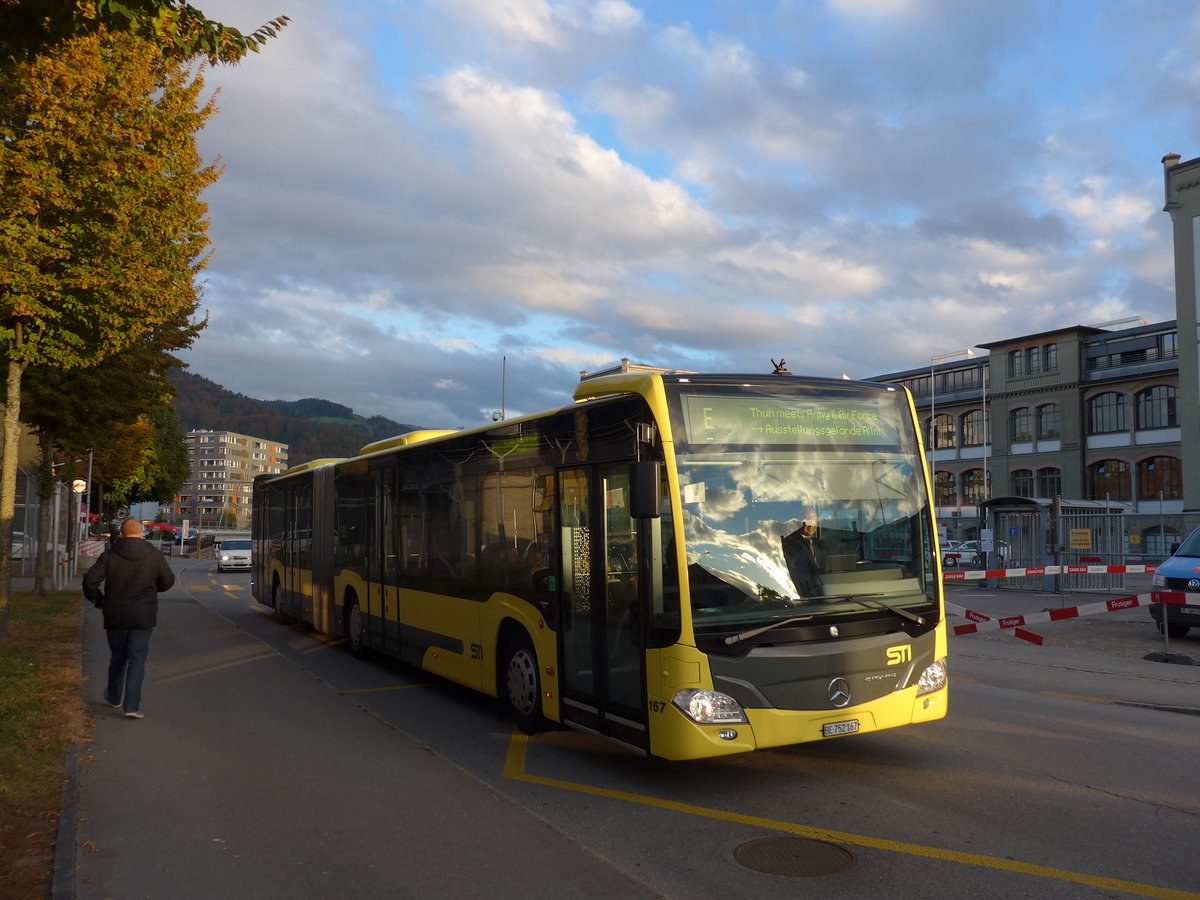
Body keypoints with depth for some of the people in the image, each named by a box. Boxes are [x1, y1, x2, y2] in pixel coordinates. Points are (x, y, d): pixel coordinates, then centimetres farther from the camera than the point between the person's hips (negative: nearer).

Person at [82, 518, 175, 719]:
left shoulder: (109, 555, -5)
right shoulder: (154, 556, -4)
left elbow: (90, 580, -11)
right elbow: (168, 581, 5)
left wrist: (97, 599, 7)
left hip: (116, 616, 1)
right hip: (143, 618, -1)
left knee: (118, 657, 19)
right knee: (137, 660, 1)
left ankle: (114, 697, 37)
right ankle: (132, 706, -8)